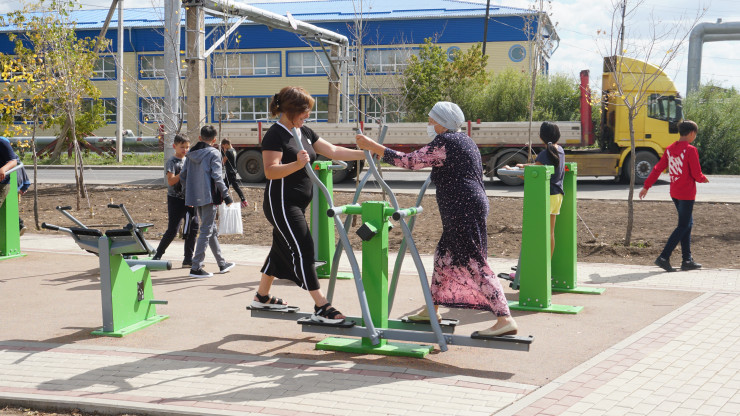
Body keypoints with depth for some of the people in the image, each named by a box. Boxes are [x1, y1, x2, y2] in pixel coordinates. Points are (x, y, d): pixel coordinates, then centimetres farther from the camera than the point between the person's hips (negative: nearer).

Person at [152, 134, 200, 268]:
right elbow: (171, 181, -18)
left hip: (189, 198, 7)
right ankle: (157, 256, 4)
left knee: (193, 228, 4)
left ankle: (188, 259, 11)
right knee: (172, 230, -9)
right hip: (175, 199, -7)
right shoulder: (171, 162, -6)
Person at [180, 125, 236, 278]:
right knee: (206, 231, -4)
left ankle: (222, 263, 27)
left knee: (212, 230, 17)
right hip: (209, 197, -7)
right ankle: (196, 267, -7)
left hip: (195, 197, 7)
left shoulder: (191, 153, 11)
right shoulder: (214, 153, -7)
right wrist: (226, 195, -9)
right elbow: (216, 177, -14)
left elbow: (182, 175, 12)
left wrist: (187, 193, 23)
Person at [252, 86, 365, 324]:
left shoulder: (304, 132, 12)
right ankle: (321, 307, -11)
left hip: (297, 204, 10)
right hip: (281, 204, -10)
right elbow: (270, 171, -22)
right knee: (302, 250, -12)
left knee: (282, 249, 18)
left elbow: (333, 151, 11)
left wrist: (365, 154, 4)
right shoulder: (275, 135, -14)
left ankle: (262, 296, 32)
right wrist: (297, 164, -37)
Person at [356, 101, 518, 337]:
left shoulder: (445, 143, -11)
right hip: (465, 212, 11)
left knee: (475, 266, -12)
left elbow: (409, 161, -13)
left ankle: (505, 319, -16)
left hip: (464, 212, -11)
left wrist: (372, 146, -8)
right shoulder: (464, 141, 19)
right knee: (444, 257, 19)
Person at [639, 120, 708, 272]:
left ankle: (687, 261, 18)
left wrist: (646, 186, 13)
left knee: (688, 224, 16)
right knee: (683, 226, -2)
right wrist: (704, 179, 8)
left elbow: (657, 169, 8)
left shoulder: (670, 149, 6)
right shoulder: (690, 150, -15)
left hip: (674, 193, 8)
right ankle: (664, 257, -9)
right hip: (687, 194, -8)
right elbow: (697, 175, -14)